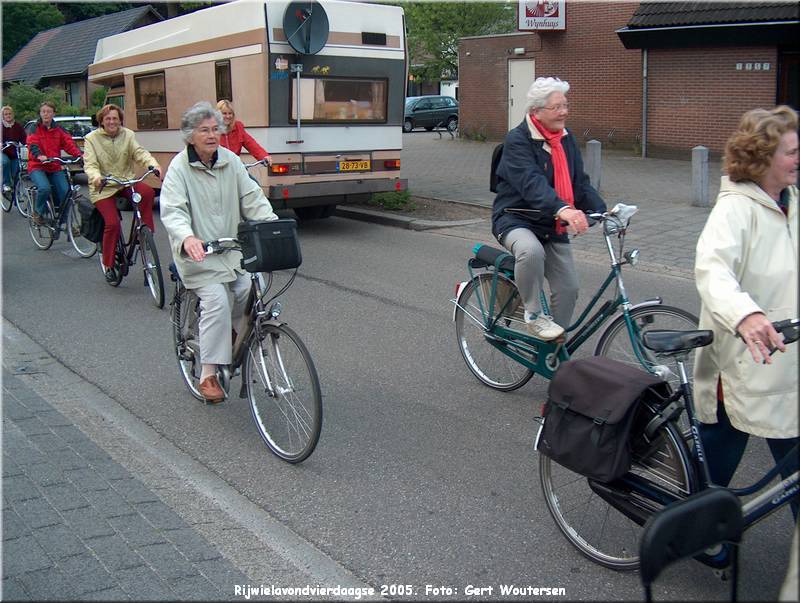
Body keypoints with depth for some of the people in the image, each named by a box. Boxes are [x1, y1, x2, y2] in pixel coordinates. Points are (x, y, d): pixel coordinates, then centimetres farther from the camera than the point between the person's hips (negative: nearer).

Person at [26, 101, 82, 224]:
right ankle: (37, 213, -4)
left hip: (55, 168, 3)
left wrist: (79, 154, -25)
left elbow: (69, 143, -4)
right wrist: (40, 156, -38)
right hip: (37, 166, -3)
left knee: (65, 191, -17)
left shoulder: (58, 129, 9)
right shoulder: (35, 128, 0)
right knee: (45, 188, -30)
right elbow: (32, 144, -15)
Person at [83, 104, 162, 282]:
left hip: (126, 182, 2)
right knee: (113, 224, -18)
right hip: (103, 188, -2)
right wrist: (96, 177, -36)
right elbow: (90, 164, -12)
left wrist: (153, 164, -33)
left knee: (147, 192, -30)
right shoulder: (92, 138, -2)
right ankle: (108, 266, 1)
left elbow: (140, 153, -10)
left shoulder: (128, 135, 4)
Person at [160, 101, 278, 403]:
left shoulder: (230, 160, 4)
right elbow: (172, 211, -21)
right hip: (198, 253, -5)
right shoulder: (179, 168, -9)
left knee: (251, 289, -15)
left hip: (231, 249, 5)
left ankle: (229, 333, 17)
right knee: (217, 300, -21)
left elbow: (252, 198, 1)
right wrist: (187, 238, -42)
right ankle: (208, 374, -11)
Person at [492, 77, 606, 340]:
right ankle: (534, 315, -17)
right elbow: (531, 183, -33)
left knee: (568, 288, 1)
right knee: (531, 251, -39)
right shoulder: (517, 140, -17)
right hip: (515, 219, -7)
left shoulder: (566, 139, 6)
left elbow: (580, 182, 4)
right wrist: (562, 209, -50)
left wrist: (603, 212, -13)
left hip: (553, 227, 7)